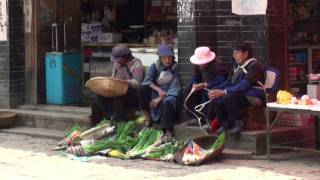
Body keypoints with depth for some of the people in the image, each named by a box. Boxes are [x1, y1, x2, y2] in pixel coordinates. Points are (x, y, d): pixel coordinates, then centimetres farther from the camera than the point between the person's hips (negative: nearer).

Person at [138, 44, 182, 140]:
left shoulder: (176, 67, -7)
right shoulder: (155, 66, 2)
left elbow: (175, 87, -14)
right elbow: (147, 80, -10)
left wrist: (160, 98, -23)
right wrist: (158, 89, -29)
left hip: (170, 94, -3)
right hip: (156, 93, 3)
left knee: (167, 102, -39)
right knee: (142, 89, -24)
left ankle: (168, 132, -52)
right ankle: (147, 116, -12)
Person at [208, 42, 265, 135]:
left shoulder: (255, 65, -15)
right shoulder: (237, 66, 12)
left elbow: (244, 86, -25)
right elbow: (228, 82, 13)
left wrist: (224, 92, -29)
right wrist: (215, 90, -6)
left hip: (253, 97, -9)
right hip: (240, 94, 9)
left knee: (228, 97, -32)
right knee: (217, 98, -11)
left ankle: (239, 123, -14)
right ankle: (225, 123, 3)